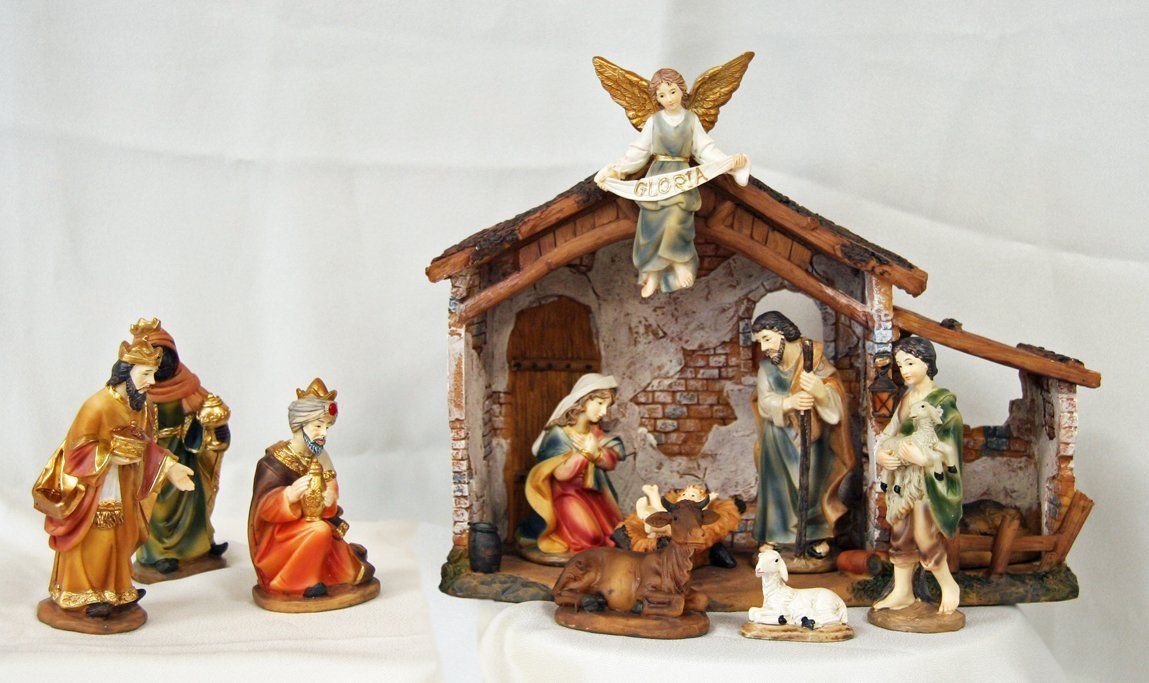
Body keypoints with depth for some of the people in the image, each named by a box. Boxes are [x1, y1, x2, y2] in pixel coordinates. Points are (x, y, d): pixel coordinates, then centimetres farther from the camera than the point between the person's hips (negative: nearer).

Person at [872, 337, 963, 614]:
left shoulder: (943, 399, -11)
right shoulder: (906, 398, 10)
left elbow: (949, 445, -14)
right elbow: (891, 432, 8)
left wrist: (922, 458, -30)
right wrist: (881, 455, -12)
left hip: (930, 477, -7)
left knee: (924, 534, -6)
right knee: (901, 532, 9)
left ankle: (949, 587, 16)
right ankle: (902, 592, 19)